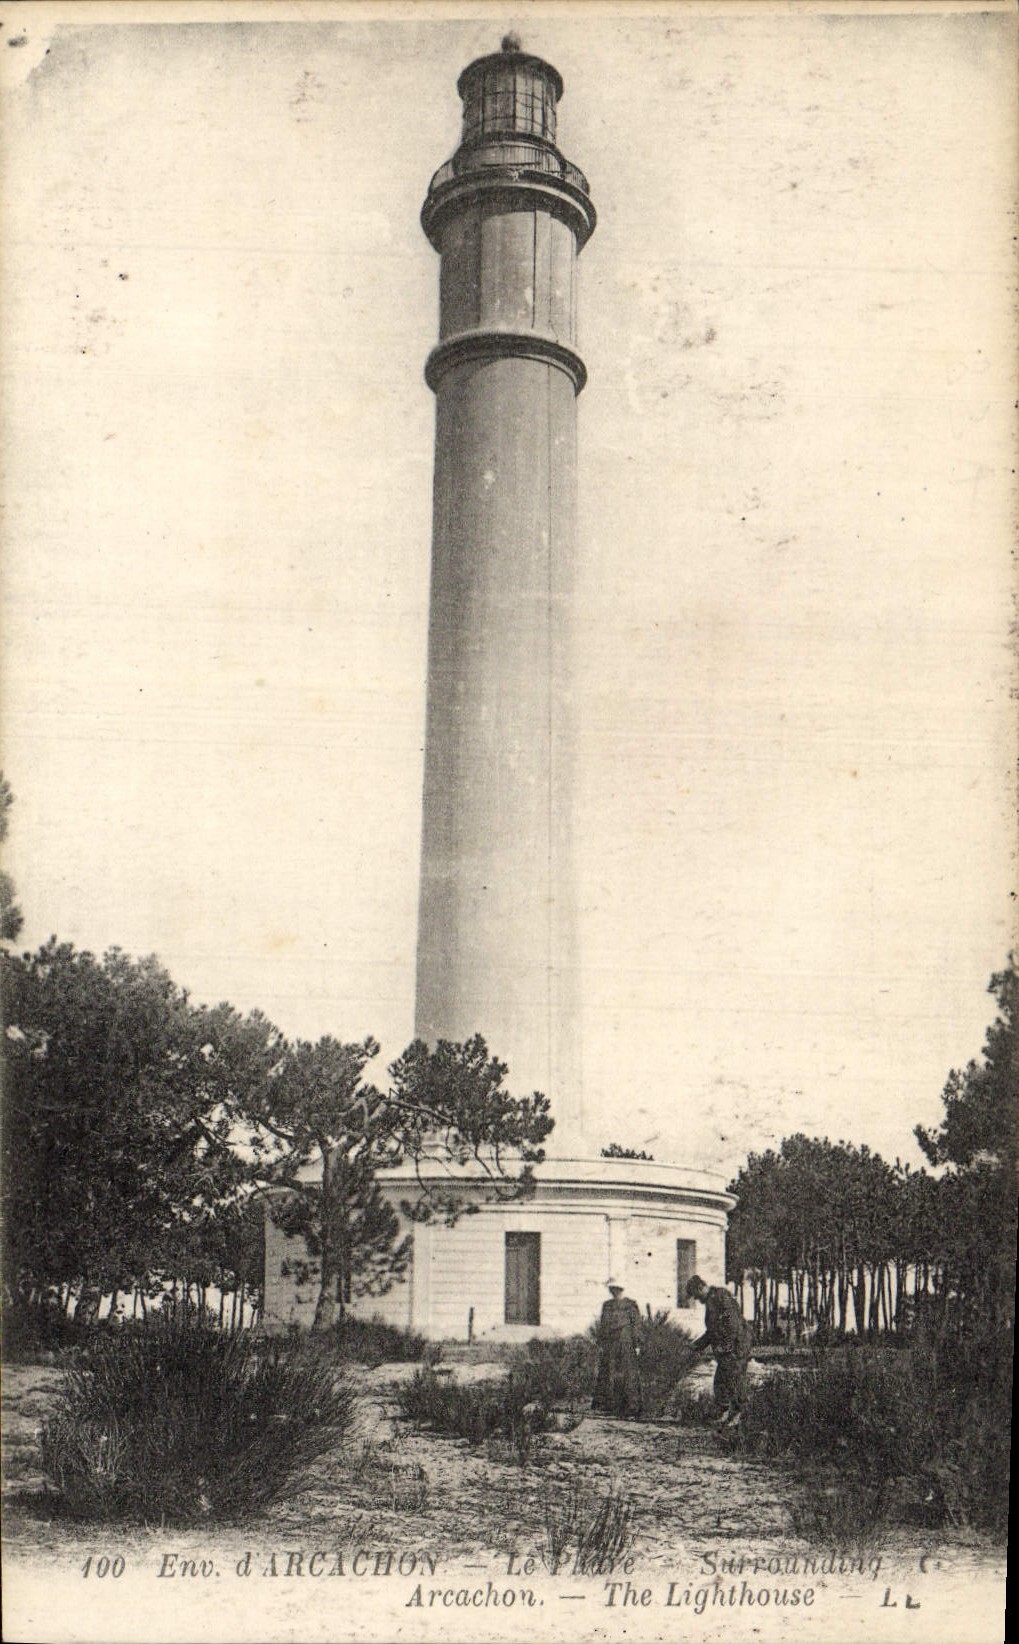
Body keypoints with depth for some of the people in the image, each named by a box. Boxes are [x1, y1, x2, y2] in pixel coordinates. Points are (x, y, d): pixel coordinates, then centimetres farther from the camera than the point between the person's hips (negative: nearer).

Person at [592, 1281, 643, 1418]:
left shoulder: (631, 1305, 0)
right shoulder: (607, 1305, 14)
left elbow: (636, 1325, -3)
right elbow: (602, 1325, 16)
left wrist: (637, 1345, -8)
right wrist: (600, 1344, 9)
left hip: (626, 1344, -5)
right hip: (609, 1346, 5)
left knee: (628, 1375, -4)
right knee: (608, 1375, 1)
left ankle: (631, 1407, 0)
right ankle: (609, 1406, 6)